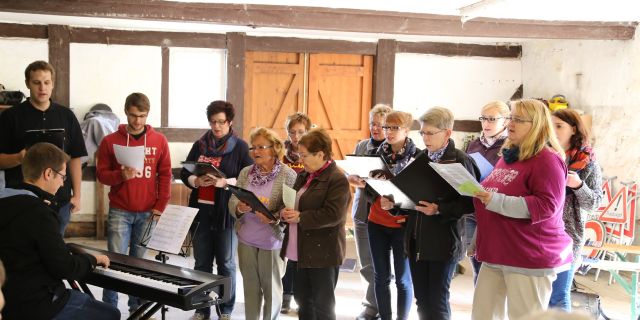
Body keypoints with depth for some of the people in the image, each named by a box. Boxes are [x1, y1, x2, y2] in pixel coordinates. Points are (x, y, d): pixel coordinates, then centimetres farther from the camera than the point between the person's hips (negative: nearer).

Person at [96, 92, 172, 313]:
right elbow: (101, 174, 1)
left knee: (139, 260, 9)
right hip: (120, 211, -1)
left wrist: (160, 207, -1)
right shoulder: (110, 141, 0)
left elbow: (165, 175, 5)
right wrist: (121, 175, -19)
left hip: (148, 212, 1)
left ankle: (137, 307, 18)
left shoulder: (159, 141, 4)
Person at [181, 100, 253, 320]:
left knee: (226, 263, 6)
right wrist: (196, 181, -12)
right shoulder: (199, 145, 9)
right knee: (201, 262, 10)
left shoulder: (240, 147, -3)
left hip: (226, 212, -4)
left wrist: (224, 182, -22)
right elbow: (184, 173, 9)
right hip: (201, 210, 4)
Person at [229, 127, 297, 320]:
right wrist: (239, 208, -18)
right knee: (250, 286, 15)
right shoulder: (245, 173, 6)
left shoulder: (288, 175, -9)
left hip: (272, 241, -4)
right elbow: (232, 201, 4)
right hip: (246, 239, 4)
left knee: (271, 288, 10)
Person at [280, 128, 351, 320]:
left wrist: (300, 218, -23)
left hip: (323, 252, -9)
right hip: (302, 250, 9)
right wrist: (286, 212, -2)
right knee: (302, 298, 17)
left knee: (323, 304, 3)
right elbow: (294, 202, 22)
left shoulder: (337, 179, -15)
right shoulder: (304, 176, 13)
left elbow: (333, 215, -23)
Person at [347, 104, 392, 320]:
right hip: (362, 211, 5)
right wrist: (355, 180, -11)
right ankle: (378, 301, 27)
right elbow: (349, 174, 11)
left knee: (378, 264, 1)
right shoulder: (361, 146, 11)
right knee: (365, 263, 11)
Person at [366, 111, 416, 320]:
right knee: (381, 276, 9)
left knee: (403, 279, 3)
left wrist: (396, 205, -22)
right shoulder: (378, 154, 5)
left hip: (403, 224, -4)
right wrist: (379, 198, -16)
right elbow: (369, 187, 7)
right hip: (377, 223, 4)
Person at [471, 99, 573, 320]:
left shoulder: (547, 160, -11)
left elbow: (546, 206, -23)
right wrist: (477, 193, 15)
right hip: (497, 253, 9)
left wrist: (496, 201, -27)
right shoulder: (508, 155, 17)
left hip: (530, 257, -9)